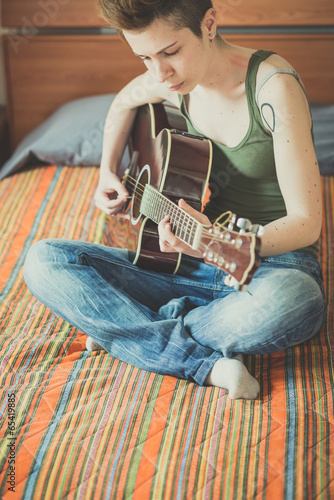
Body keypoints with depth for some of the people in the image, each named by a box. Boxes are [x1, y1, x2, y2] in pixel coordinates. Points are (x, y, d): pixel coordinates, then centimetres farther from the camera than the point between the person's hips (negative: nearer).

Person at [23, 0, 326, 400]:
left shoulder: (273, 85, -18)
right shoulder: (176, 81, 0)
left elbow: (306, 222, -20)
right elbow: (124, 101, 25)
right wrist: (107, 173, 12)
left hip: (273, 264, -4)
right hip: (193, 272, 5)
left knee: (288, 302, -43)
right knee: (43, 261, -10)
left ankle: (121, 328, -14)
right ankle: (208, 364, -20)